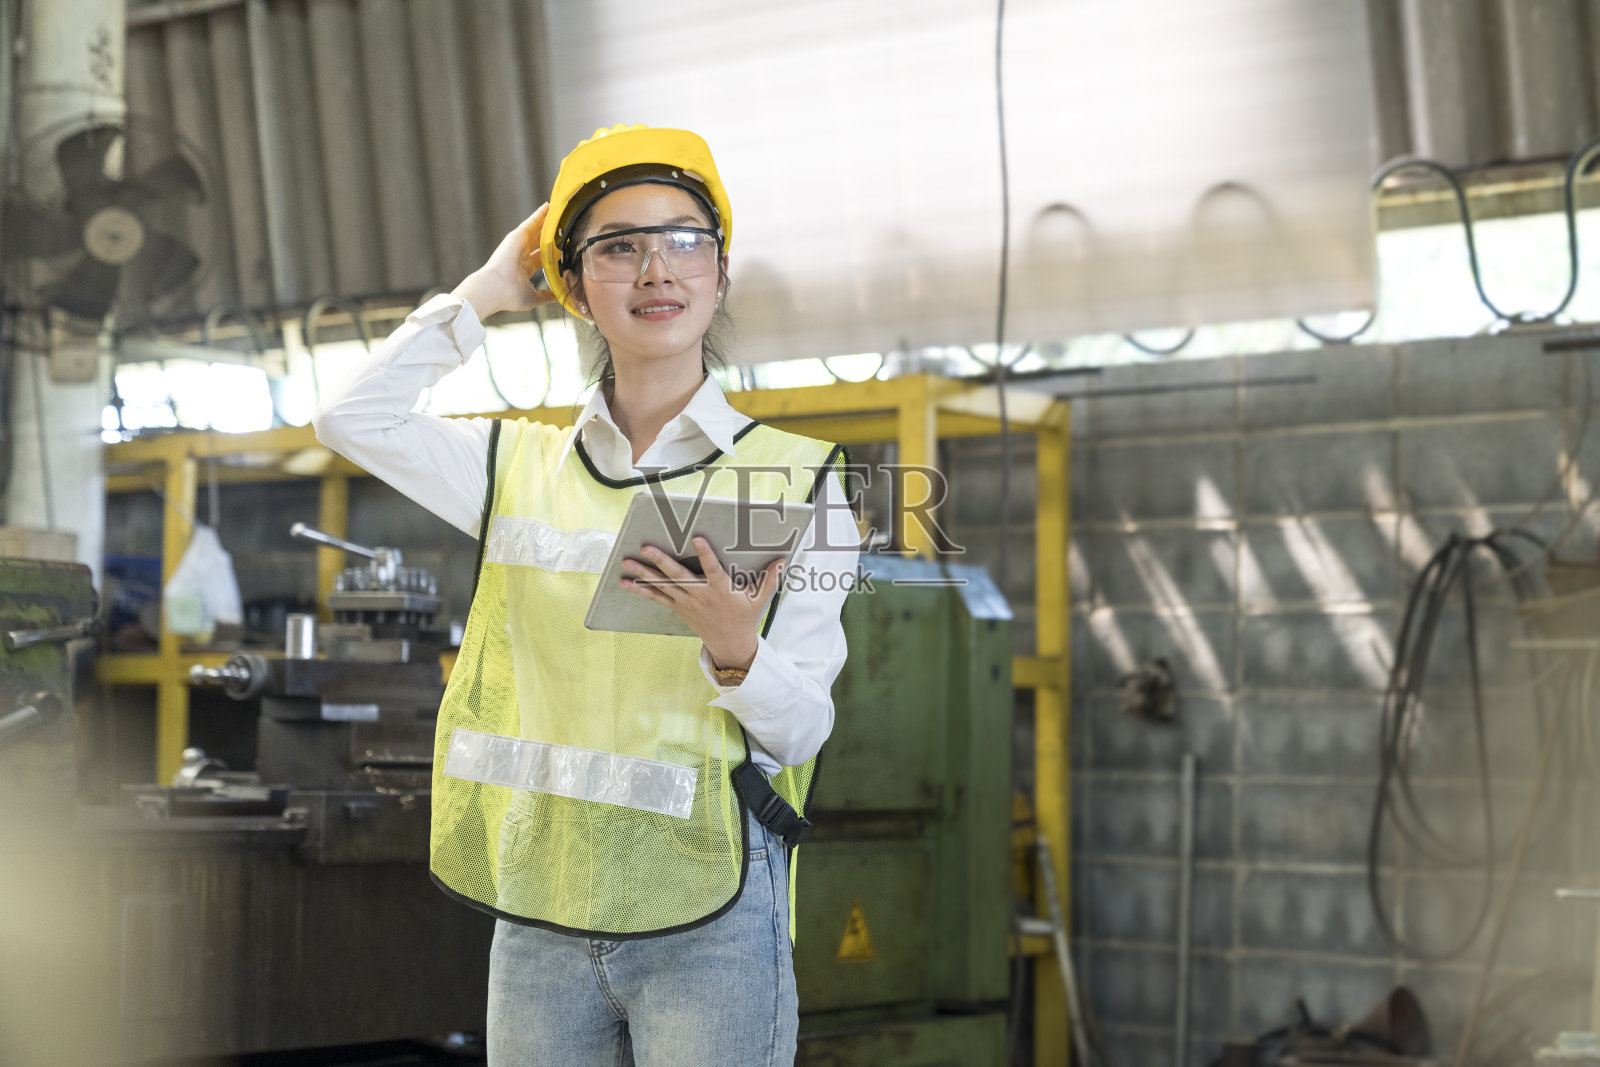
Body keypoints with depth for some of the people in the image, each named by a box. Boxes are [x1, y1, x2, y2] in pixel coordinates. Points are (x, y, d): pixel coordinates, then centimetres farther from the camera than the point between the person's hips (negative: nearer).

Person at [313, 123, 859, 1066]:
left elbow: (803, 730, -2)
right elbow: (353, 418, 4)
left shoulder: (797, 480, 0)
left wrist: (734, 650, -23)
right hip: (540, 917, 3)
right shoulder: (523, 467, 10)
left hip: (706, 924, -3)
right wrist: (483, 293, 9)